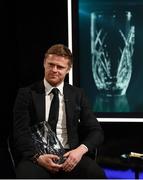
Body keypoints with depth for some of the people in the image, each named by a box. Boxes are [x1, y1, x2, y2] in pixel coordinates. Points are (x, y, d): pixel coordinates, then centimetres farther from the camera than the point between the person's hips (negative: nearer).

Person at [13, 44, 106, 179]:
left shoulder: (77, 95, 14)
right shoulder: (27, 94, 7)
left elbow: (96, 131, 10)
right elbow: (21, 133, 1)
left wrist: (80, 150, -11)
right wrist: (38, 157, -18)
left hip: (70, 155, 2)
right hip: (36, 156, -2)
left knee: (96, 175, -30)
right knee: (26, 175, -37)